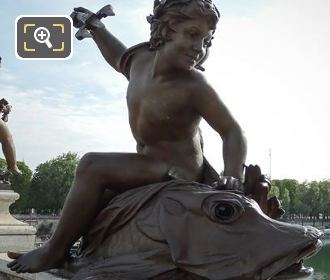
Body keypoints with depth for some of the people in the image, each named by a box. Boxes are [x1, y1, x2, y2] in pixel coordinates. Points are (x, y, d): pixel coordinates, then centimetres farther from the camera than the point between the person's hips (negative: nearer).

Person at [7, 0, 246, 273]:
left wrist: (233, 182, -31)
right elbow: (119, 58, 20)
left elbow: (233, 133, -18)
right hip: (148, 163, 8)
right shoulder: (141, 58, -5)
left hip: (178, 172, -8)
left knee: (92, 167, -21)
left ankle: (54, 252, -8)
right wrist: (95, 27, 20)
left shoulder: (194, 87, -24)